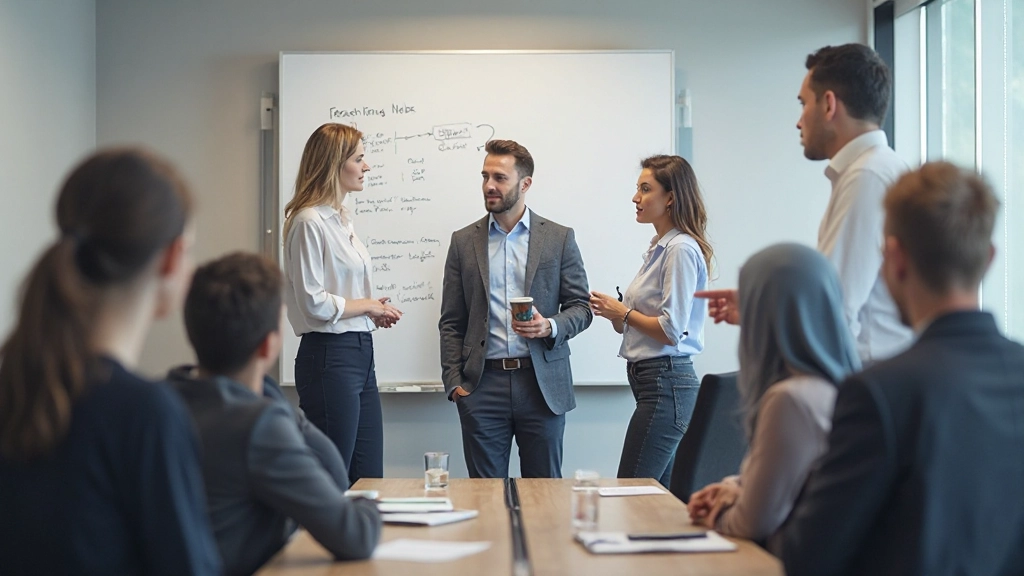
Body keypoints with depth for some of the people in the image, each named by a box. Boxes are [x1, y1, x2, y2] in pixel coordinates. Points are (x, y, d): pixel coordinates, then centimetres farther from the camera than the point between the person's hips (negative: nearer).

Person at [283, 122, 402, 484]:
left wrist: (374, 312, 5)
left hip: (359, 354, 9)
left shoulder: (340, 219, 15)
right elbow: (313, 302, -18)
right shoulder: (310, 221, -13)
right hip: (329, 356, -9)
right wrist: (366, 306, -6)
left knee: (369, 478, 10)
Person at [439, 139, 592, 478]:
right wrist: (454, 383, 0)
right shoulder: (464, 242, 9)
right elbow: (451, 323, 9)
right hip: (483, 384, 1)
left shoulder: (559, 238, 6)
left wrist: (550, 326, -15)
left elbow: (581, 308, 6)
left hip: (542, 384, -1)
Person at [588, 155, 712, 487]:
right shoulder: (660, 247, 17)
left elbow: (671, 330, -19)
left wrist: (624, 312, -7)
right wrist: (616, 315, 6)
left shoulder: (681, 249, -13)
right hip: (659, 382, 10)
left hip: (666, 385, -10)